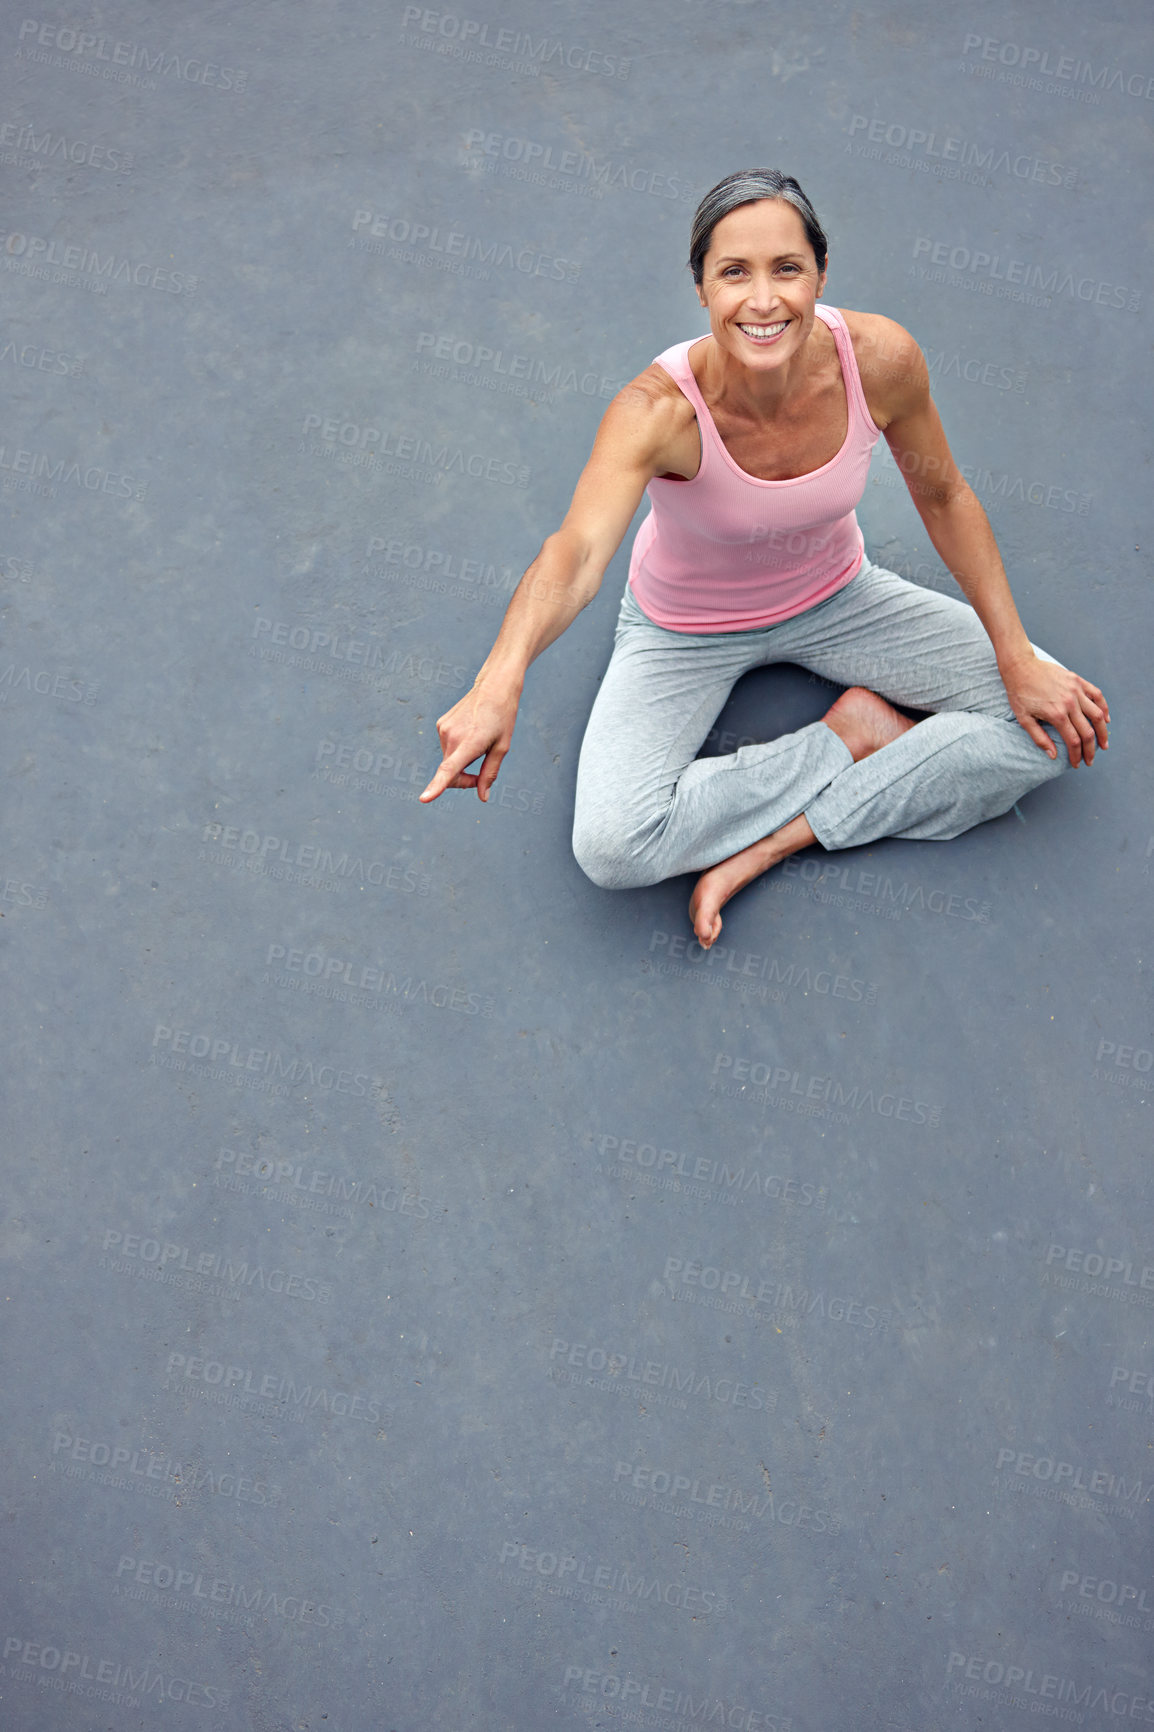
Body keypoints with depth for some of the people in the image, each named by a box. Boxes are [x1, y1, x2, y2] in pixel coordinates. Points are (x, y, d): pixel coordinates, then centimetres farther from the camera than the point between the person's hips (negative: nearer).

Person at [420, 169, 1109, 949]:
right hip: (688, 629, -3)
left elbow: (943, 496, -8)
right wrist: (500, 680, -71)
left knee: (1062, 720, -9)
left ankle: (771, 841, -12)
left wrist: (1018, 658, -10)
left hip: (835, 597, 3)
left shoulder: (880, 357, -24)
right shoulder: (659, 409, -34)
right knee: (612, 847, -27)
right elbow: (576, 551, -50)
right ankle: (849, 734, -5)